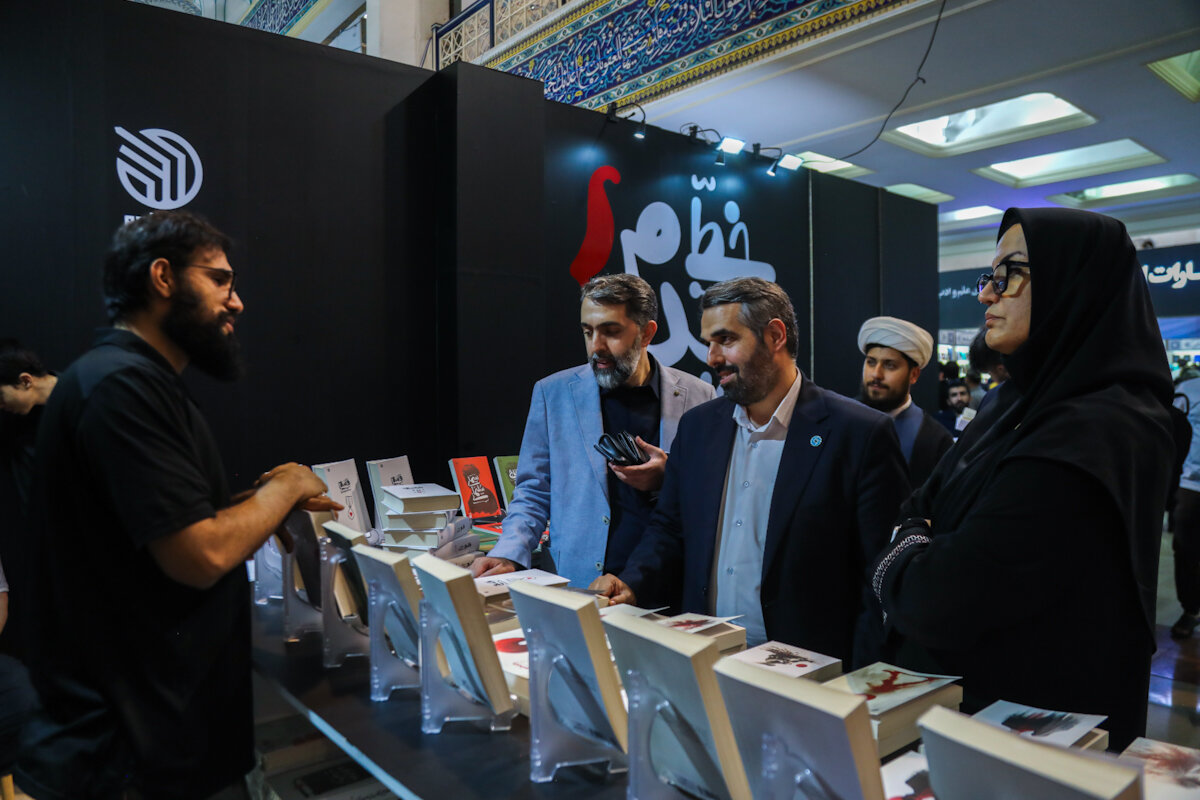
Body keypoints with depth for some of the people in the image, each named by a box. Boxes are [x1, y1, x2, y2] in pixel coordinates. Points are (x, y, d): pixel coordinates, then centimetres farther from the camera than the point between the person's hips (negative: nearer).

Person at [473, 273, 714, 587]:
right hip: (578, 588, 1)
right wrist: (508, 555, -6)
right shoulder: (552, 393, 6)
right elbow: (533, 492, 10)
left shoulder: (696, 397, 4)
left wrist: (668, 481, -9)